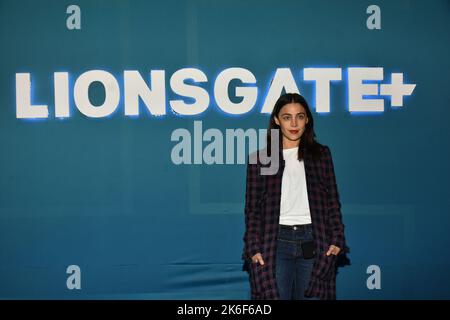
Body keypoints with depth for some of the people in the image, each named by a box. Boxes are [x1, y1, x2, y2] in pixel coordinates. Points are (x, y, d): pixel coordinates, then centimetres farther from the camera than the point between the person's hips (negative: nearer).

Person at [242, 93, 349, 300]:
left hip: (313, 242, 1)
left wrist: (337, 240, -1)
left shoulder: (321, 154, 9)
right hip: (276, 242, -1)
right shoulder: (261, 158, 5)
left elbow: (332, 201, 9)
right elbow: (252, 207, 4)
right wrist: (254, 248, -5)